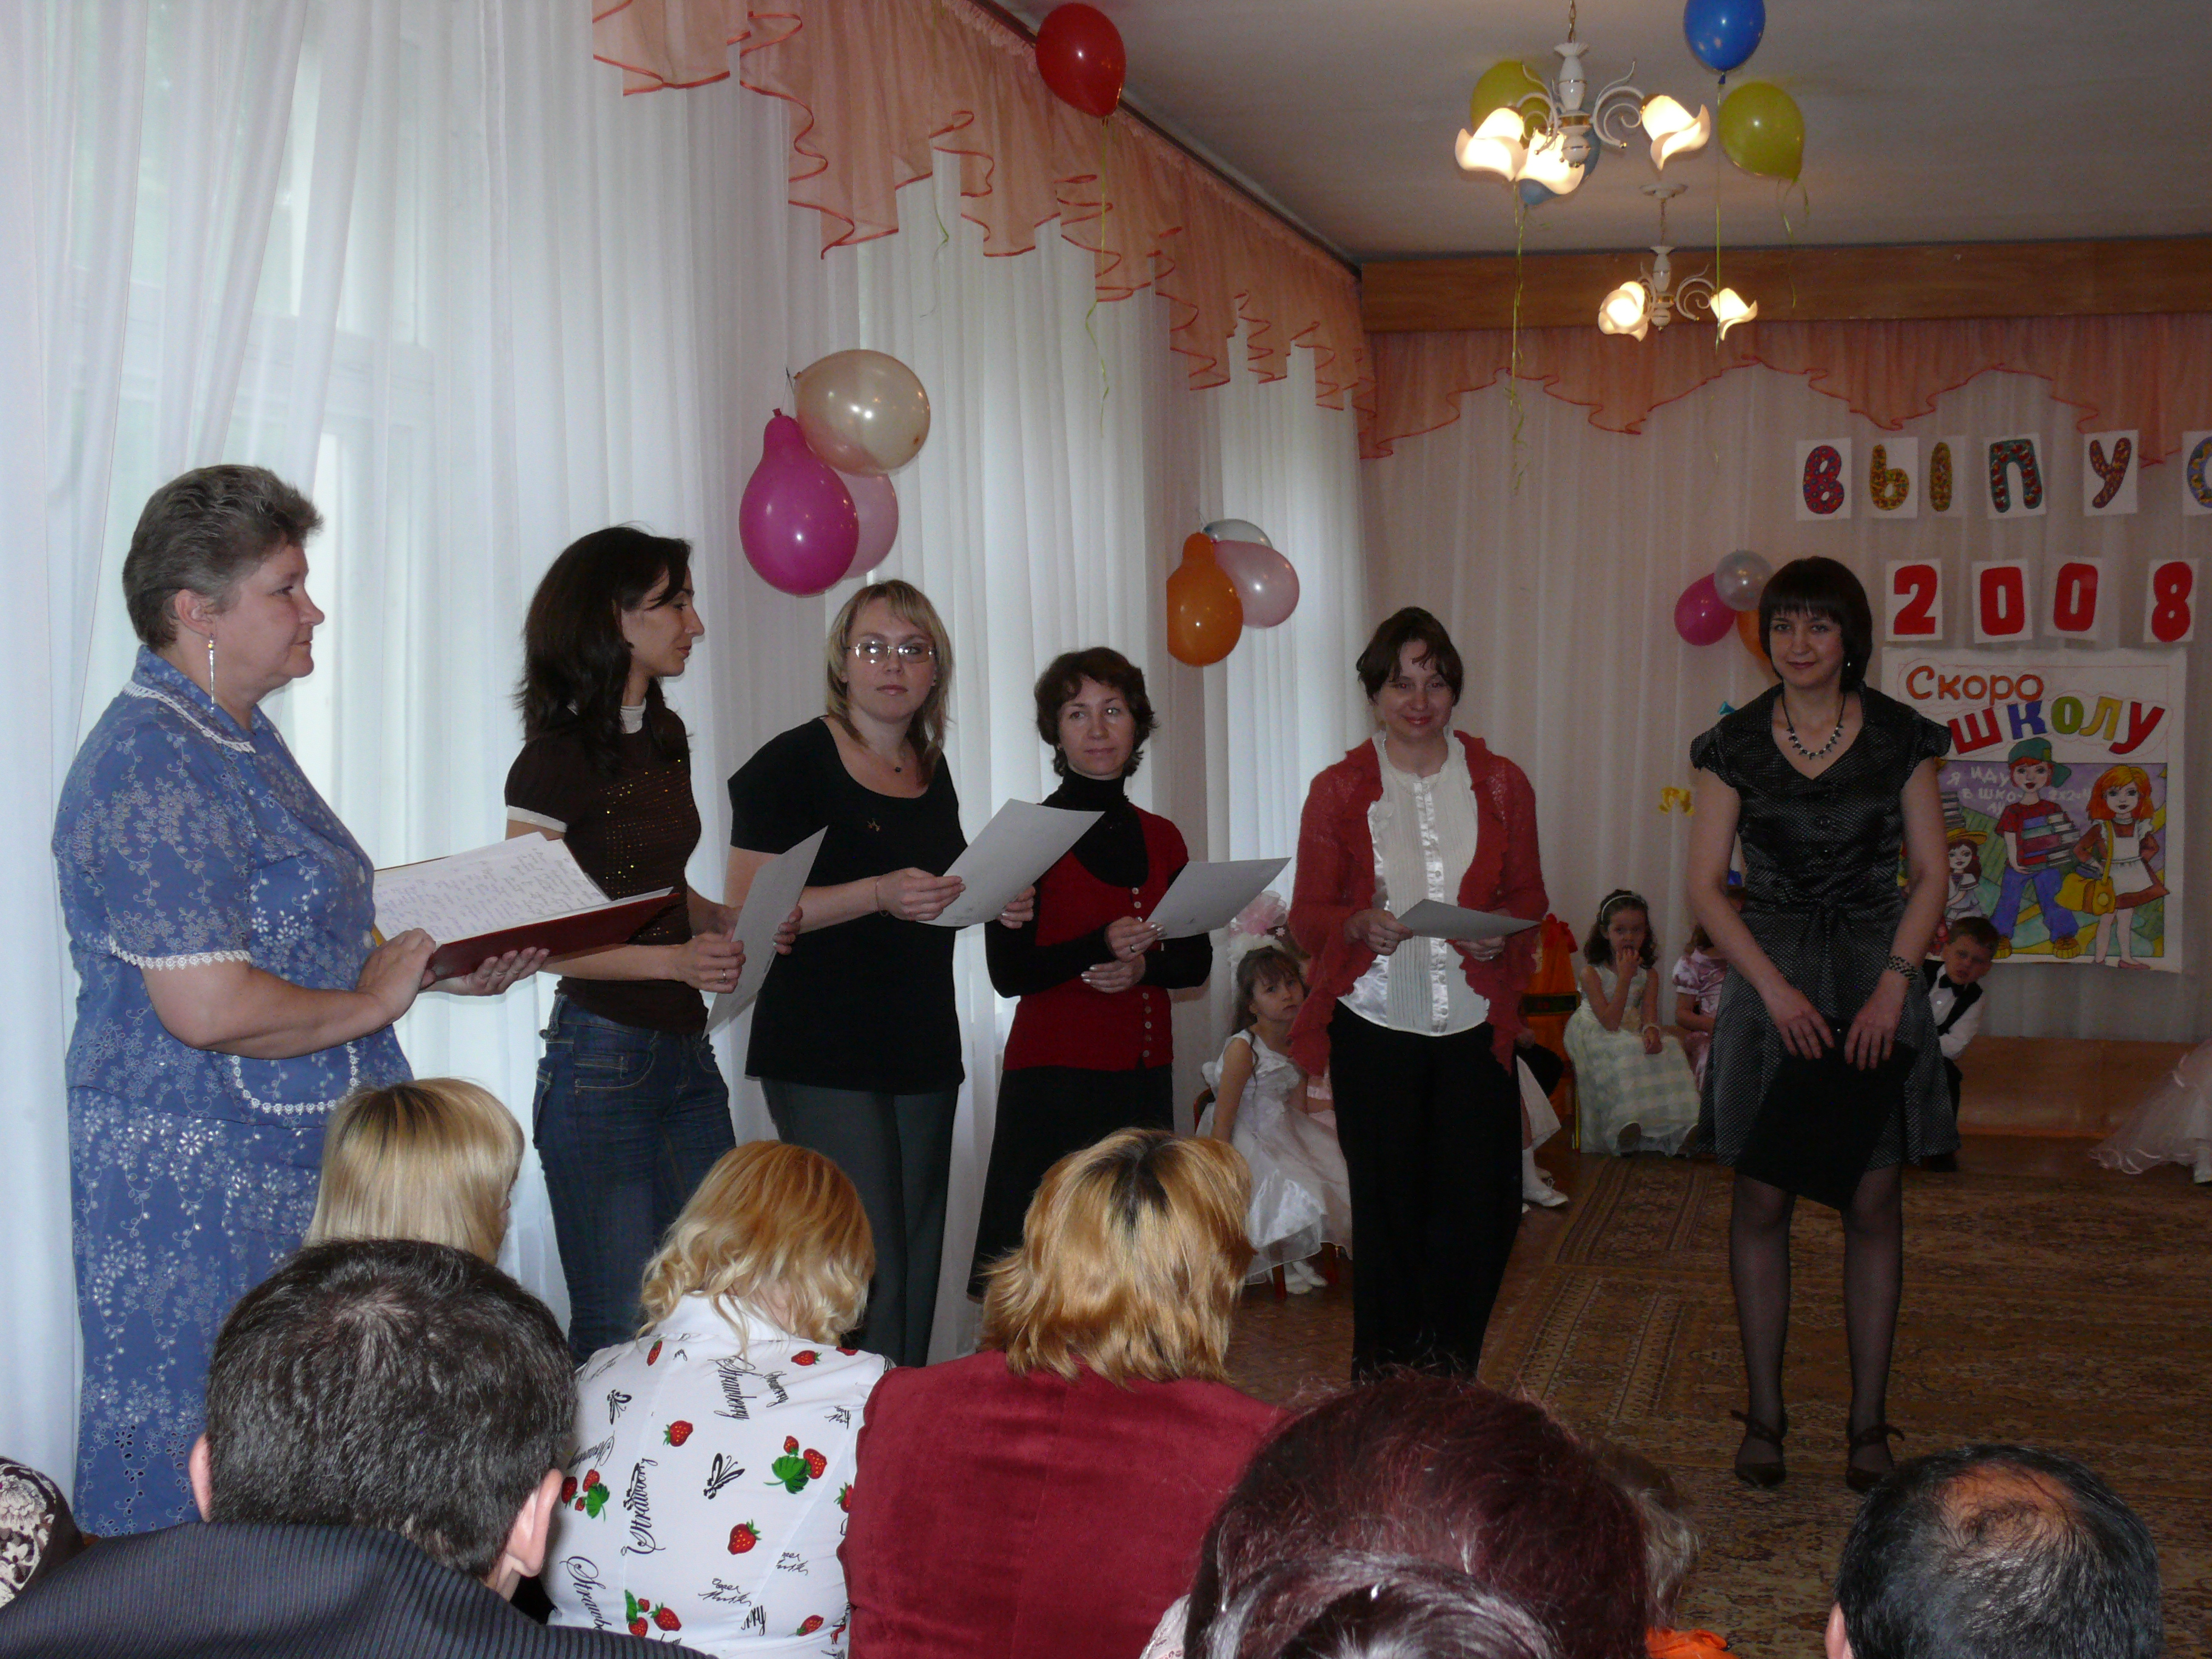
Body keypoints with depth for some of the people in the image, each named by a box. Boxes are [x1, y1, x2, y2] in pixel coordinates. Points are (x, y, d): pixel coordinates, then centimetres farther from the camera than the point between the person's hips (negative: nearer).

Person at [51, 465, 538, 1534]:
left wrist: (440, 968, 11)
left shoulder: (239, 738, 14)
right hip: (194, 1180, -10)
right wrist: (370, 1003, -12)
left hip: (291, 1162, 10)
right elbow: (210, 1006, -27)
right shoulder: (153, 766, -19)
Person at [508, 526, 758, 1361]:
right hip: (602, 1057, -7)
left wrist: (732, 922, 2)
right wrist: (674, 960, -22)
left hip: (687, 1053, 7)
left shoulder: (666, 735, 12)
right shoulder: (556, 758, -11)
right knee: (617, 1325, 0)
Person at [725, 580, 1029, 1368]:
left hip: (924, 1051, 7)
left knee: (917, 1267, 10)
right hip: (824, 1058, -7)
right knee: (866, 1273, -11)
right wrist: (879, 895, -23)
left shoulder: (932, 771, 14)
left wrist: (997, 905, 6)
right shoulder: (794, 763, -7)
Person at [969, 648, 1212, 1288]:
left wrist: (1144, 966, -7)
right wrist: (1100, 947, -22)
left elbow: (1197, 960, 14)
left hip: (1145, 1073, 5)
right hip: (1056, 1073, -4)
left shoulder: (1161, 839, 13)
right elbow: (1008, 972, -9)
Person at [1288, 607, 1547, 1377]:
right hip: (1375, 1029, -2)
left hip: (1475, 1025, 2)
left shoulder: (1500, 783, 7)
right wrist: (1362, 926, -19)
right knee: (1389, 1211, 4)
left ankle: (1449, 1375, 21)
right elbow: (1308, 916, 2)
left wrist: (1501, 935, -10)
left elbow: (1529, 896, 12)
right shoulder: (1338, 790, 2)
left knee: (1482, 1210, 0)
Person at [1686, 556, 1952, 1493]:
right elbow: (1705, 886, -2)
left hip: (1878, 980, 0)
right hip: (1768, 979, 0)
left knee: (1872, 1204, 2)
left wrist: (1892, 986, -11)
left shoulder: (1900, 739, 1)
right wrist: (1777, 989, -12)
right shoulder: (1735, 745, 0)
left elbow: (1929, 877, 2)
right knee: (1762, 1202, 1)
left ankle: (1869, 1421, 11)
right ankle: (1764, 1415, 11)